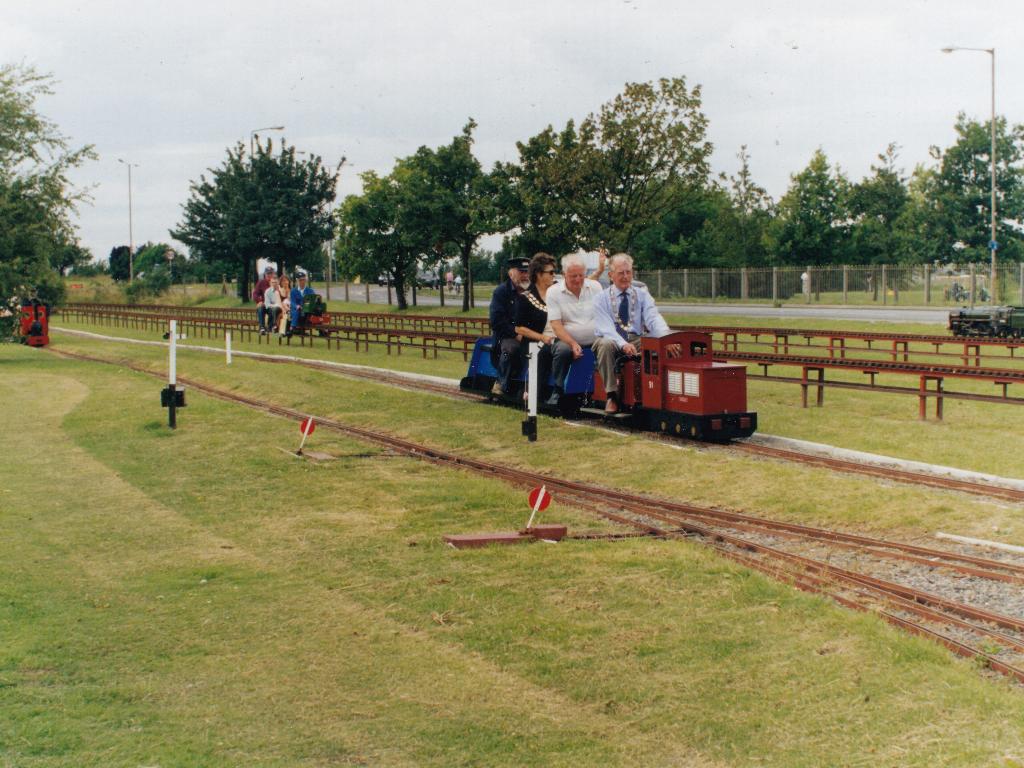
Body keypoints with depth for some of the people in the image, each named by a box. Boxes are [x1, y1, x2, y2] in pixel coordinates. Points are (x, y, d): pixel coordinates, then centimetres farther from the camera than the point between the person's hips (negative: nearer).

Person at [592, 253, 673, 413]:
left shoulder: (642, 295, 8)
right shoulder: (601, 298, 1)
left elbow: (654, 318, -9)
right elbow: (606, 328, -14)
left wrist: (666, 337, -32)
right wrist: (623, 344, -33)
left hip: (636, 340, 2)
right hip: (612, 340, -2)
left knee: (657, 343, -27)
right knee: (605, 344, -37)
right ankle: (612, 396, -27)